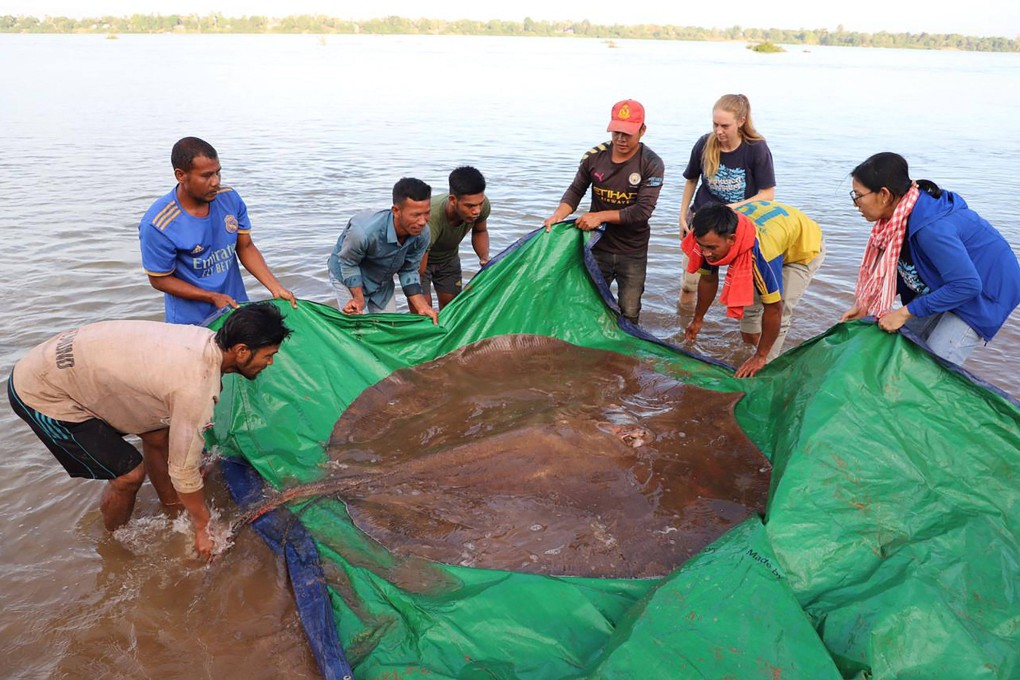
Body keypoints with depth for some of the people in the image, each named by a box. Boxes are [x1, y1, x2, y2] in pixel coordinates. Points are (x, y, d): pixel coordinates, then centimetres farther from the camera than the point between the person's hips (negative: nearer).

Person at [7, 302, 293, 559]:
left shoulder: (206, 339, -7)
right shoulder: (196, 388, -32)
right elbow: (183, 470, -21)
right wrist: (203, 528, -7)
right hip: (41, 396, -8)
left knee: (158, 434, 10)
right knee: (129, 473, -4)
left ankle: (170, 502, 34)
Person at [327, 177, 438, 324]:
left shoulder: (422, 233, -27)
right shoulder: (363, 231, -42)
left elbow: (409, 271, -12)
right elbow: (348, 263, -22)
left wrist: (422, 306, -20)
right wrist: (359, 298, -24)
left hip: (383, 281, 5)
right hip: (347, 277, -5)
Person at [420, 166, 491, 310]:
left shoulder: (482, 205, -29)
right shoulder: (430, 219, -46)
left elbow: (480, 231, -2)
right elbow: (417, 272, -40)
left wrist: (485, 259, -19)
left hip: (449, 256, 5)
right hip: (420, 258, -5)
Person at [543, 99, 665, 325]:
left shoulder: (652, 164, -13)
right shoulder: (595, 156, -5)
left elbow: (643, 210, -19)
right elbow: (576, 190, 4)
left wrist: (600, 216, -22)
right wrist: (559, 215, -16)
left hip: (633, 252, -2)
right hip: (597, 246, 2)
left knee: (629, 313, 8)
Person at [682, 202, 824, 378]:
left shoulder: (760, 252, -47)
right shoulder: (712, 235, -28)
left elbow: (773, 309, -37)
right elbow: (708, 279, -8)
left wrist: (761, 357, -28)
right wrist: (697, 320, 4)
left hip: (804, 247, -6)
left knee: (781, 312, -17)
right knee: (749, 304, 1)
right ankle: (747, 356, 20)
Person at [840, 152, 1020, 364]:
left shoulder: (931, 227, -36)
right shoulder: (899, 214, -10)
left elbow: (967, 285, -33)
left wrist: (904, 312, -29)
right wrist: (865, 305, -3)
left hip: (985, 291, -8)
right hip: (942, 285, 9)